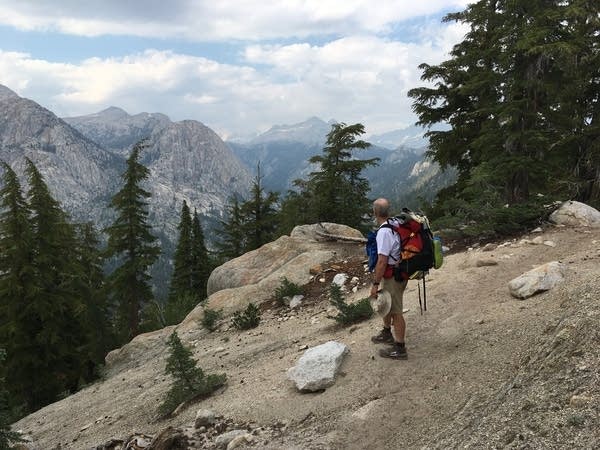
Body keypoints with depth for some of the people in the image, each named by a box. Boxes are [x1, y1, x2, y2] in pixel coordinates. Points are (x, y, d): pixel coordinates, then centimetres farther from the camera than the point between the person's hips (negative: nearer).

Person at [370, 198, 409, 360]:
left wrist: (375, 284, -20)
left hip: (393, 277, -9)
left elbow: (382, 261, -28)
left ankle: (400, 349, 15)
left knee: (395, 312, 2)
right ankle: (387, 333, 45)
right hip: (400, 272, 9)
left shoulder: (384, 232, -26)